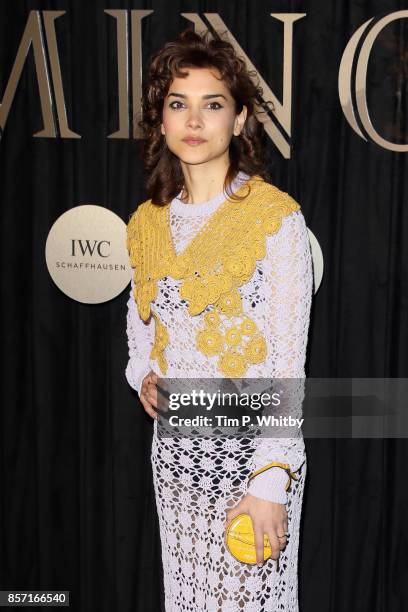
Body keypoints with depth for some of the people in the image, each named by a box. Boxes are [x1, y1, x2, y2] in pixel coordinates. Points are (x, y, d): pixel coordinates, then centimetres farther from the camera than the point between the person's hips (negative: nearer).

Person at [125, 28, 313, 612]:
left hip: (253, 446, -5)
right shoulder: (148, 220, 5)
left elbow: (289, 360, -14)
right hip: (175, 445, 5)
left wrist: (272, 482, -17)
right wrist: (144, 376, 1)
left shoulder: (276, 216, -12)